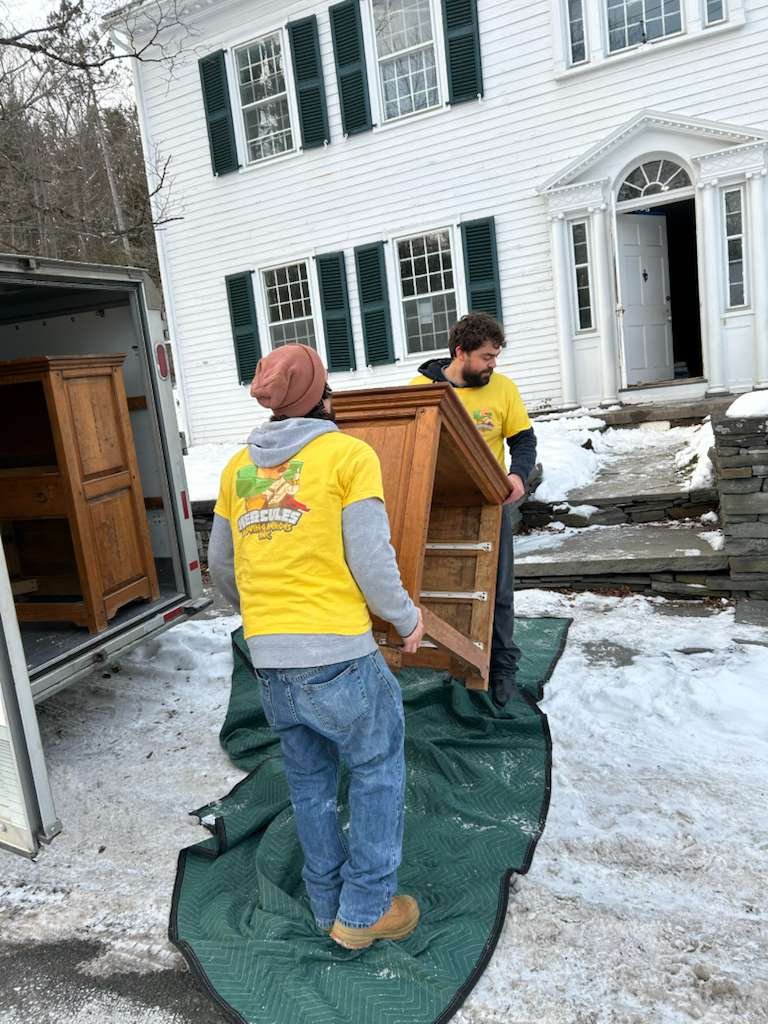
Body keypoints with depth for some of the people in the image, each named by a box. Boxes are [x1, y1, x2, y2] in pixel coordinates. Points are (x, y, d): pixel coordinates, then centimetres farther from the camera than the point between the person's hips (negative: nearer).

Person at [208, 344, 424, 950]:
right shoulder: (350, 454, -5)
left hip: (268, 656, 6)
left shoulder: (239, 467, 12)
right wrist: (407, 619, 5)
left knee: (309, 780, 22)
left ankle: (330, 904, 36)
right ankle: (366, 911, 23)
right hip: (337, 651, -5)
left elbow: (221, 566, 17)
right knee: (378, 769, 15)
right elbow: (371, 559, -11)